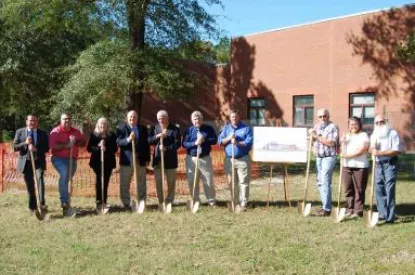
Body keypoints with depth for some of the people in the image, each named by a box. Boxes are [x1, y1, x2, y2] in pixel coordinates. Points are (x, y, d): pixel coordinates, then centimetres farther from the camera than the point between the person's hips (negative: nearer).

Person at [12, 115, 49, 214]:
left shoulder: (43, 133, 2)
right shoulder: (19, 132, 3)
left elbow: (47, 148, -4)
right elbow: (14, 147, -1)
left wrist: (36, 149, -22)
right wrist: (25, 143, -19)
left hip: (38, 161, -1)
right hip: (25, 162, 2)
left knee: (40, 178, -25)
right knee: (29, 184, 8)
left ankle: (42, 203, -27)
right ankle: (32, 207, 21)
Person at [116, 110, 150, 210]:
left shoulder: (143, 129, 9)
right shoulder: (121, 129, -1)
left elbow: (146, 144, 9)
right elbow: (119, 142, -12)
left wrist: (147, 159, 4)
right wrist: (128, 139, -30)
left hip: (140, 159, 2)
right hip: (127, 160, -2)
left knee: (142, 183, 9)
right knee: (124, 184, 2)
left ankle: (142, 203, 18)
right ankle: (126, 204, 11)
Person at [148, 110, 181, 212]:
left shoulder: (175, 129, -4)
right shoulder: (155, 128, 10)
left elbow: (178, 143, -11)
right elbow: (149, 141, 4)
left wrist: (166, 148, -24)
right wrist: (157, 136, -15)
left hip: (170, 160, -3)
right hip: (157, 159, 3)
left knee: (171, 182, 5)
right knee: (158, 182, 5)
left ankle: (169, 202, 16)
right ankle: (160, 202, 15)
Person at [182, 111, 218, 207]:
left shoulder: (209, 129, 2)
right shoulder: (189, 130, 2)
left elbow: (214, 140, -3)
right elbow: (184, 143, -6)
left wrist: (204, 140, -17)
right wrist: (195, 143, -20)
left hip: (205, 158, -1)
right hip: (191, 159, 1)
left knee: (208, 180, 4)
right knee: (192, 181, 7)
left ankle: (211, 200, 16)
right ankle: (195, 200, 20)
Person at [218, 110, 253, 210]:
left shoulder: (246, 128, 2)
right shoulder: (226, 128, 12)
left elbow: (249, 142, -10)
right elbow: (220, 141, 4)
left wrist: (238, 143, -21)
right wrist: (229, 138, -13)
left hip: (243, 159, -3)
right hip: (229, 159, 3)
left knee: (243, 182, -3)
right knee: (232, 182, 8)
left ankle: (243, 203, 2)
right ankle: (235, 201, 18)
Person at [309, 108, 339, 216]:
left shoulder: (333, 127, -7)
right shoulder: (317, 126, 15)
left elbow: (331, 143, -18)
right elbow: (312, 141, 19)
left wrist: (317, 136, -16)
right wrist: (312, 135, -2)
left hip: (329, 157, -8)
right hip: (318, 157, 8)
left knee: (325, 182, -12)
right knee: (320, 182, 10)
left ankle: (327, 209, -9)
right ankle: (325, 205, 20)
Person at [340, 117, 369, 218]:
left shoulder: (363, 135, 0)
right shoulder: (347, 136, 17)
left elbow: (361, 151, -12)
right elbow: (343, 153, 12)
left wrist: (347, 155, -13)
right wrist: (342, 142, -3)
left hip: (360, 166, -5)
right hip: (347, 166, 5)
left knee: (359, 190, -3)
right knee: (348, 190, 7)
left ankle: (358, 211, 1)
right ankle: (350, 209, 14)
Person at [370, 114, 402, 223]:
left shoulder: (393, 133, -5)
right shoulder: (373, 135, 15)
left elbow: (397, 151, -14)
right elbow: (371, 150, 13)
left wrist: (380, 153, -21)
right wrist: (373, 146, -10)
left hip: (390, 164, -6)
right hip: (378, 165, 6)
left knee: (389, 190, -8)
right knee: (379, 190, 6)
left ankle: (390, 217, -5)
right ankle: (382, 214, 16)